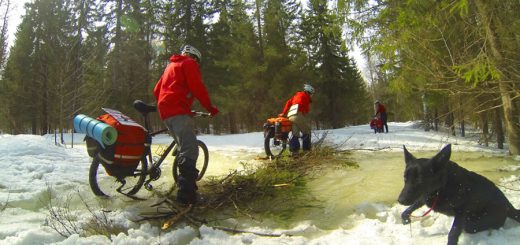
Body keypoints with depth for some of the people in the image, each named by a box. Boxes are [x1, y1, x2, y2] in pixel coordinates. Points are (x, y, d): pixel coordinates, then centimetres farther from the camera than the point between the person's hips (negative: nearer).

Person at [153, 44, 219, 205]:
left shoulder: (171, 66, 32)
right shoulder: (189, 63, 6)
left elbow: (157, 90, 31)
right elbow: (197, 87, -8)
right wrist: (210, 107, -2)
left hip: (166, 113, 10)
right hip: (179, 111, -10)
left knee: (184, 149, 15)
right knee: (190, 150, -18)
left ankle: (185, 189, 18)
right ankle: (187, 194, -27)